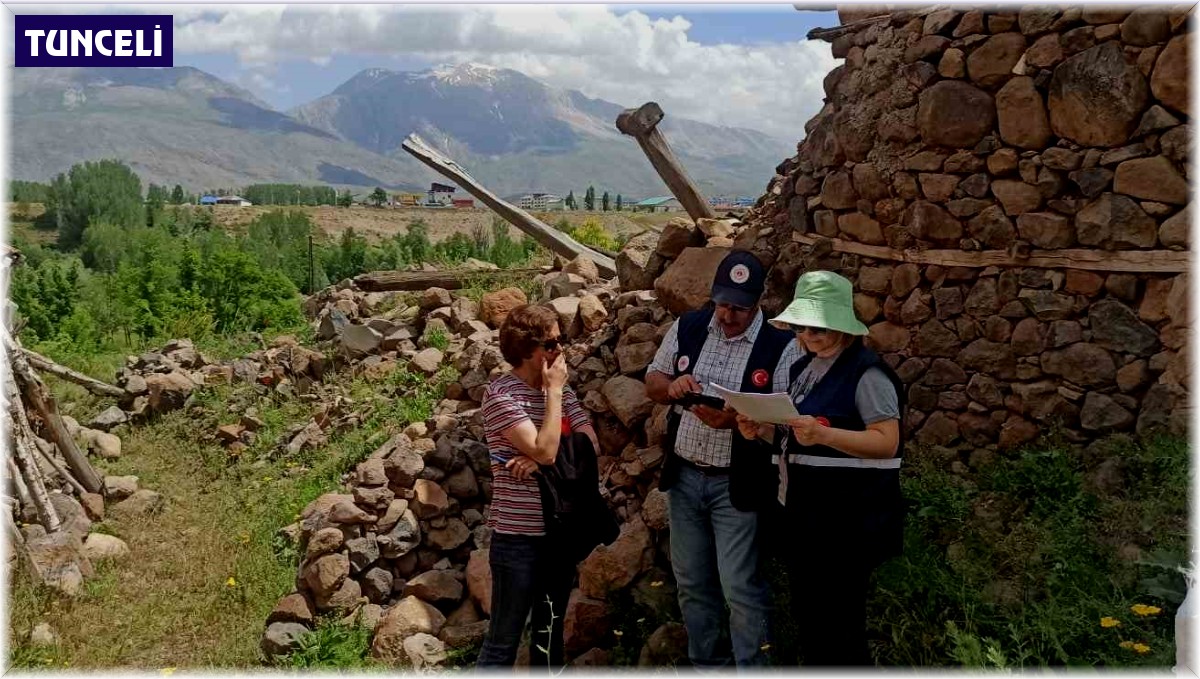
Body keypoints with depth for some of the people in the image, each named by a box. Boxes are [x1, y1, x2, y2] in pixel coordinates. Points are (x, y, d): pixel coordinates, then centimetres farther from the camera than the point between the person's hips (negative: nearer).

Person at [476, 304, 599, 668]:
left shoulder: (559, 389, 6)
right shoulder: (501, 394, -14)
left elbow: (591, 443, -1)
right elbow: (545, 450, -24)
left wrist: (541, 456, -16)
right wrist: (554, 391, -16)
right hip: (518, 538, -6)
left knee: (550, 630, 18)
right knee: (504, 638, 4)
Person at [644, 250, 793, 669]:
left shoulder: (779, 347, -12)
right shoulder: (687, 328, 1)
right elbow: (652, 383, 9)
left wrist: (733, 420, -28)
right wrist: (671, 386, -14)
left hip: (735, 484, -4)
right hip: (684, 476, 5)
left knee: (739, 587, -1)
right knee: (691, 582, 15)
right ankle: (705, 665, 33)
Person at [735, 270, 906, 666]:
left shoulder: (867, 373, -14)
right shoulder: (801, 365, 11)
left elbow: (887, 442, -21)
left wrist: (823, 434, -33)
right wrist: (762, 431, -2)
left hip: (848, 519, -8)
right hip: (801, 512, 8)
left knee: (839, 623, 2)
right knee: (806, 614, 19)